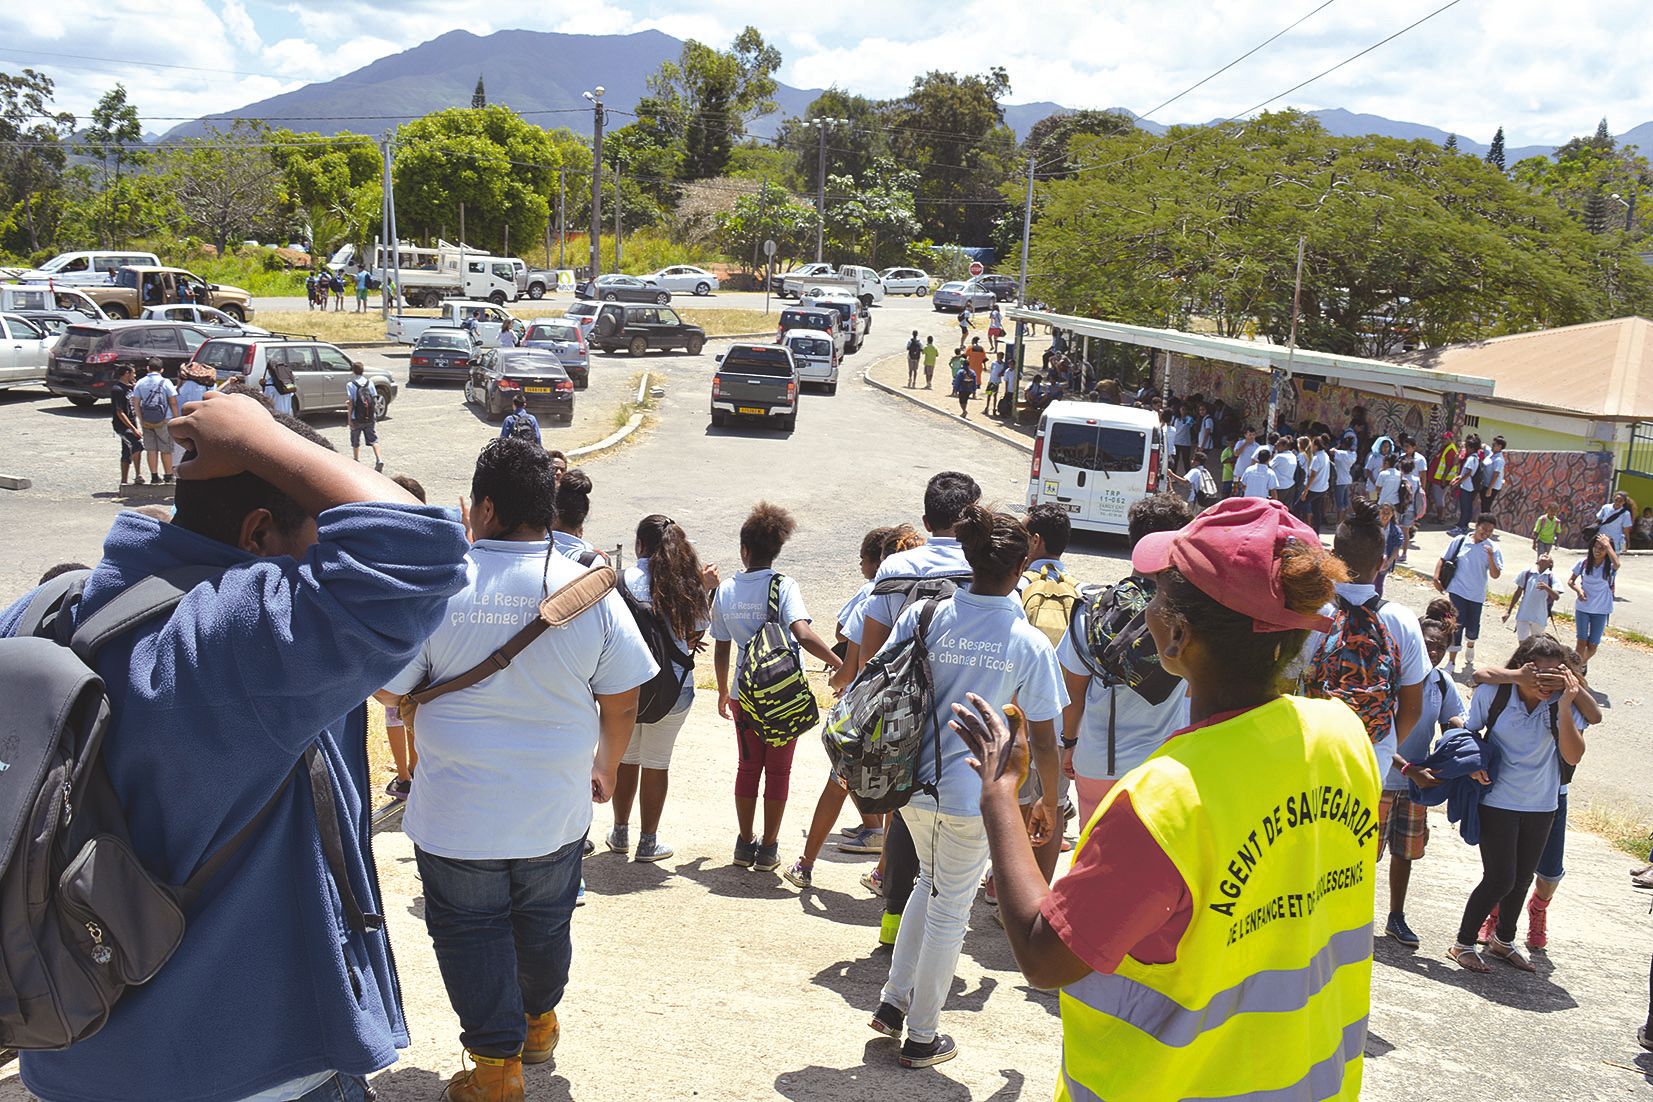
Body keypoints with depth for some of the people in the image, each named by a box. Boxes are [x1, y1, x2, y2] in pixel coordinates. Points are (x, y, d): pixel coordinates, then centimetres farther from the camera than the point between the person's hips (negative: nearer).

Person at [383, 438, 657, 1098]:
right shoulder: (591, 591, -11)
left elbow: (389, 687, -7)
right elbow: (623, 702, -4)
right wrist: (605, 769, 15)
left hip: (456, 815, -2)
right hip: (555, 812, 3)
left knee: (471, 933, 15)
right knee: (545, 925, 23)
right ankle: (539, 1022, 45)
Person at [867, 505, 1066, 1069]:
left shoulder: (924, 614, -6)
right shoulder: (1029, 644, -12)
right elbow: (1043, 737, -6)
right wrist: (1049, 802, 9)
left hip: (911, 783, 4)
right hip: (973, 793, -3)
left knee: (930, 881, 28)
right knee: (949, 911, 13)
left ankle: (893, 1001, 29)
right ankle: (921, 1037, 25)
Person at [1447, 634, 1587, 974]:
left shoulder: (1564, 702, -14)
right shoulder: (1493, 693, -17)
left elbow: (1573, 756, -23)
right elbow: (1468, 732, -1)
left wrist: (1565, 707, -32)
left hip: (1541, 805, 3)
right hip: (1498, 802, -3)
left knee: (1523, 878, 19)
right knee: (1500, 879, -4)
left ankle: (1503, 939, 42)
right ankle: (1463, 943, 16)